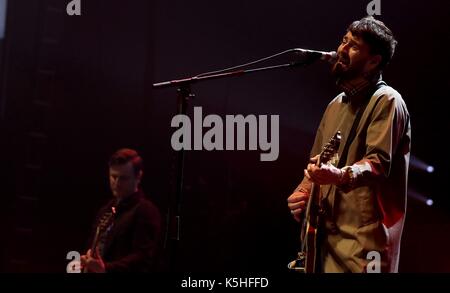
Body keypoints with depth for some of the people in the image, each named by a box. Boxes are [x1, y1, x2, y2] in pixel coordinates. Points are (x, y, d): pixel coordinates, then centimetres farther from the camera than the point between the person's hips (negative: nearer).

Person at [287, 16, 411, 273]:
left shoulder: (386, 101, -7)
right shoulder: (337, 104, 18)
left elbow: (379, 162, -20)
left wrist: (340, 175, -38)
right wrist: (303, 193, 5)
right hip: (325, 232, 8)